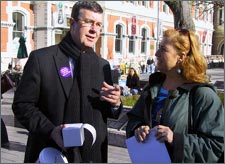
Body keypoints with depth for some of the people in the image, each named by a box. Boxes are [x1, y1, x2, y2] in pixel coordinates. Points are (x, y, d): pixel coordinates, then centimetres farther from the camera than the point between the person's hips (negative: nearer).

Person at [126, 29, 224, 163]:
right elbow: (134, 118, 9)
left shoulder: (202, 95, -18)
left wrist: (177, 139, -28)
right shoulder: (154, 85, 3)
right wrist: (137, 129, -13)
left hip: (181, 160, -6)